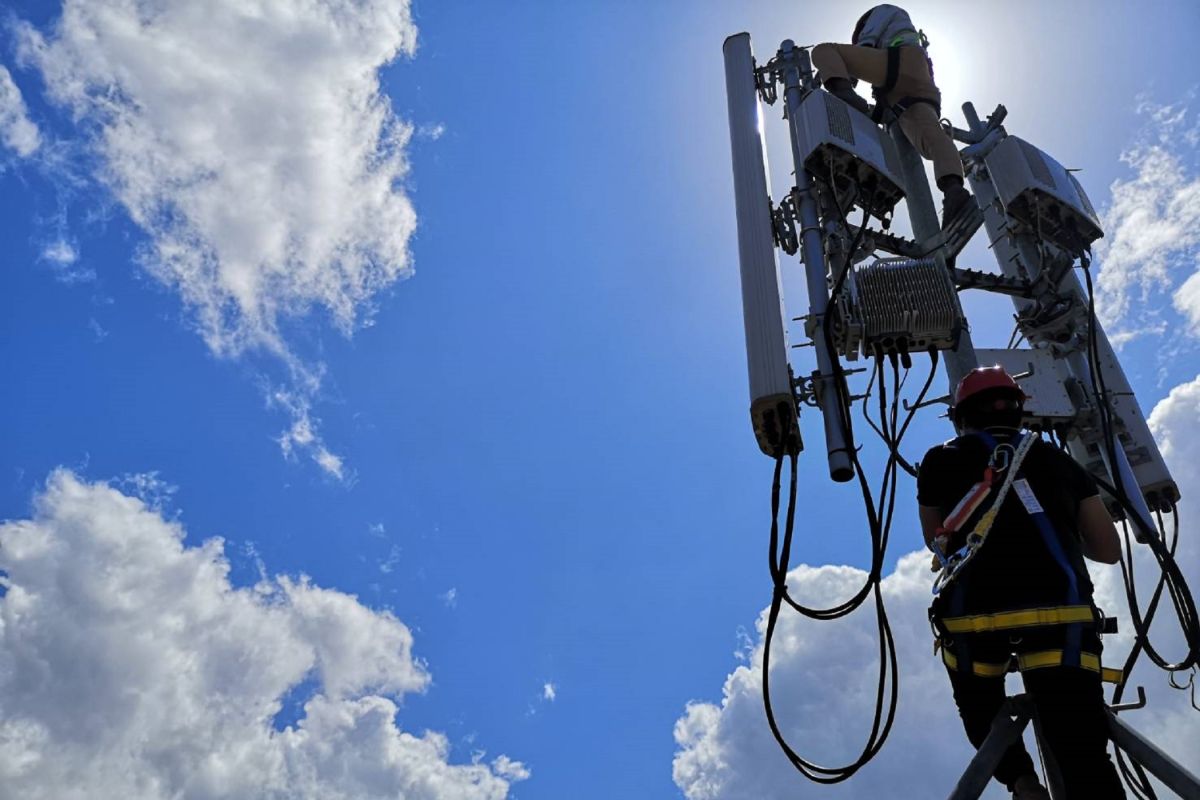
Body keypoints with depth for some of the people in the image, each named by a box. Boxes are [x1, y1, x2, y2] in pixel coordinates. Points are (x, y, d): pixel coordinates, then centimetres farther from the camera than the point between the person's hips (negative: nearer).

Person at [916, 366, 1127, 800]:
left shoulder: (941, 461, 15)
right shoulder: (1059, 460, 19)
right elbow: (1108, 550, 23)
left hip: (973, 617, 0)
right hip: (1060, 616, 1)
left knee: (981, 708, 30)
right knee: (1087, 763, -2)